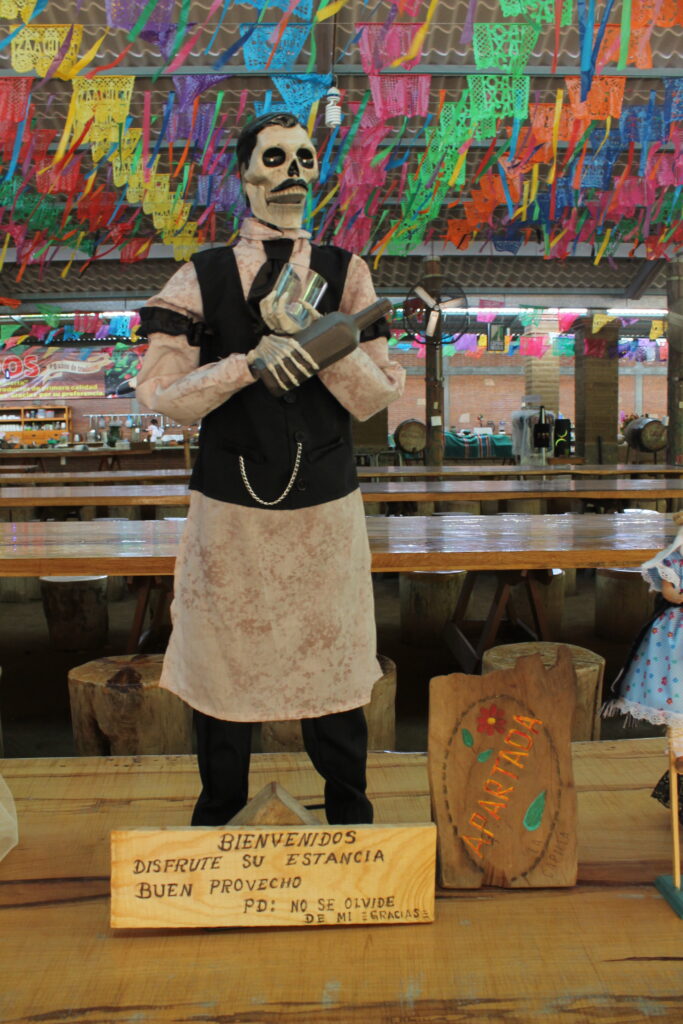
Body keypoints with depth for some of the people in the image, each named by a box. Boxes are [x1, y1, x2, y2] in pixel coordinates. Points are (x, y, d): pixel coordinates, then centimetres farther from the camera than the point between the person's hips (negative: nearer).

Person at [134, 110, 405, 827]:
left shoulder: (345, 273, 3)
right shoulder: (201, 277, 1)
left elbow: (375, 398, -3)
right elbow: (161, 393, -6)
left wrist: (312, 334, -19)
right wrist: (251, 362, -20)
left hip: (326, 506, 1)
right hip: (228, 508, 0)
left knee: (330, 662, 12)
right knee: (225, 665, 12)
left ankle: (349, 820, 35)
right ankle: (218, 822, 36)